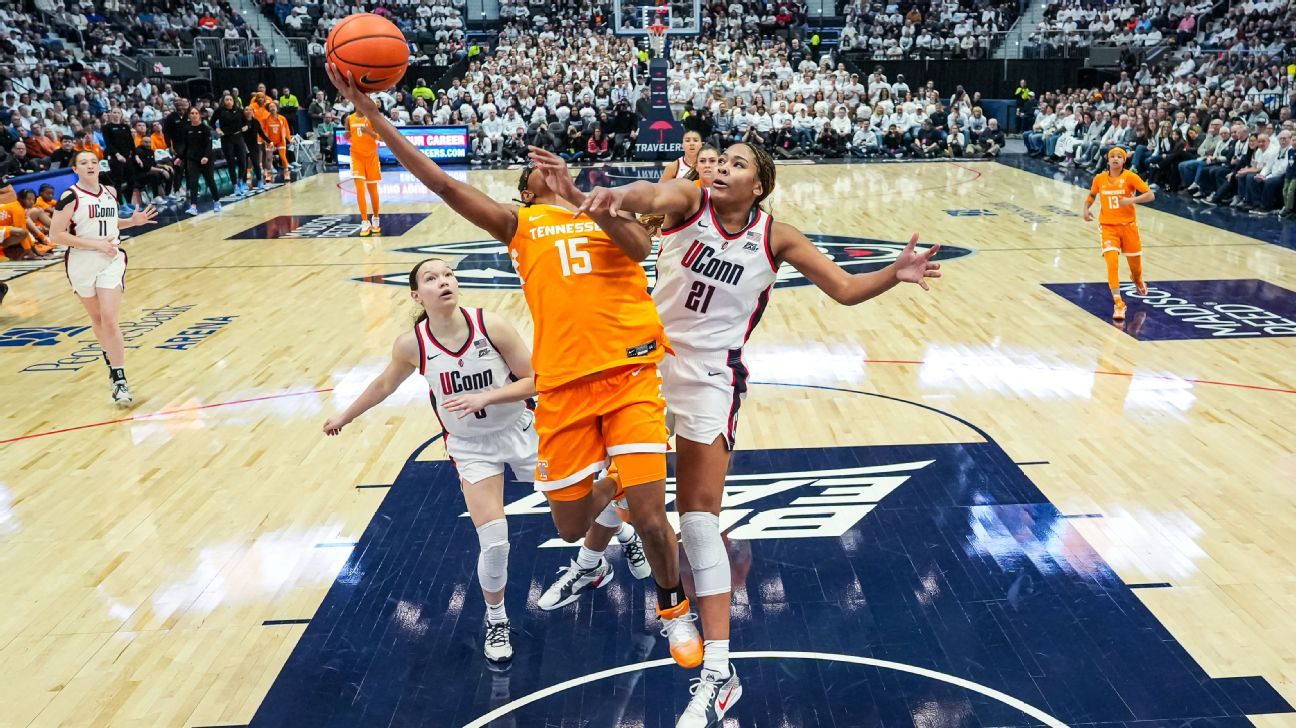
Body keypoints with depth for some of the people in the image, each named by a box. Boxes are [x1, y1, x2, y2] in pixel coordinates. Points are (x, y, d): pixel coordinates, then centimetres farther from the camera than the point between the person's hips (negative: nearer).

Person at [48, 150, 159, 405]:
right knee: (97, 319, 14)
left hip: (111, 261, 2)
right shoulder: (71, 197, -9)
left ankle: (120, 380, -10)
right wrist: (95, 244, -17)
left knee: (109, 320, -9)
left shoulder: (110, 192, 7)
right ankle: (111, 361, 36)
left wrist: (133, 221, 6)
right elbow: (55, 235, -13)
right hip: (82, 262, -1)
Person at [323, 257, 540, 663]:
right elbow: (384, 384, 5)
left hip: (520, 431, 0)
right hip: (471, 447, 0)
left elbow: (534, 381, -15)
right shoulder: (412, 344, -17)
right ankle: (496, 621, 16)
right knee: (494, 543, -13)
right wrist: (345, 417, 16)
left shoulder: (491, 325, -22)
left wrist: (484, 397, -29)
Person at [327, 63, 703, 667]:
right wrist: (367, 108, -2)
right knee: (570, 528, 8)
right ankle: (607, 487, 45)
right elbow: (442, 183, 3)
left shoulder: (606, 211, 14)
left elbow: (640, 246, -9)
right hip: (563, 386, 2)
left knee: (649, 517, -9)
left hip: (629, 374, -1)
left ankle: (675, 611, 22)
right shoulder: (519, 224, 13)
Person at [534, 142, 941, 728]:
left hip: (709, 377, -2)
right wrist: (615, 196, -53)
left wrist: (894, 274, -23)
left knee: (699, 510, -7)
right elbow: (653, 195, -30)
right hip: (648, 356, 3)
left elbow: (845, 290, -3)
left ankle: (718, 672, -3)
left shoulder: (776, 237, -5)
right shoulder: (690, 200, -6)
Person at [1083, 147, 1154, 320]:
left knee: (1134, 263, 12)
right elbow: (1091, 195, 19)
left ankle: (1138, 280, 51)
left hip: (1128, 225, 0)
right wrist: (1086, 209, 0)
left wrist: (1131, 200, -27)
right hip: (1108, 226, 0)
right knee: (1112, 262, -17)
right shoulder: (1099, 179, 0)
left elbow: (1150, 195, -12)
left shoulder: (1130, 177, -8)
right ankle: (1118, 303, -13)